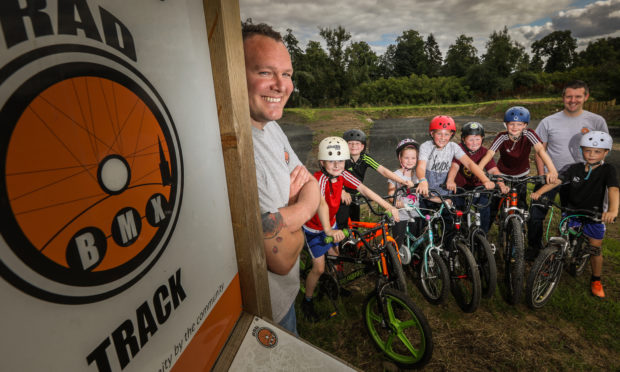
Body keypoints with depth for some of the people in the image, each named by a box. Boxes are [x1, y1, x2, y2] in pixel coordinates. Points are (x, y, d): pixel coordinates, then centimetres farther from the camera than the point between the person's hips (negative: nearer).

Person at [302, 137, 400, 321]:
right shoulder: (320, 178, -33)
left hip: (331, 223, 6)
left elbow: (363, 189, -16)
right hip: (314, 228, -6)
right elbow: (321, 203, -50)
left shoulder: (342, 175, -13)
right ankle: (307, 301, 21)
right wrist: (328, 230, -65)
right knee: (319, 268, -3)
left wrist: (388, 206, -23)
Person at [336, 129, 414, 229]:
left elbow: (383, 170, -18)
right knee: (342, 227, -7)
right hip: (342, 198, -4)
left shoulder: (365, 158, -11)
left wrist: (404, 182, -27)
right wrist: (342, 192, -48)